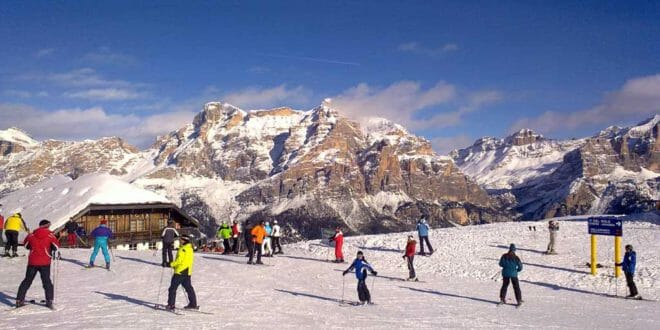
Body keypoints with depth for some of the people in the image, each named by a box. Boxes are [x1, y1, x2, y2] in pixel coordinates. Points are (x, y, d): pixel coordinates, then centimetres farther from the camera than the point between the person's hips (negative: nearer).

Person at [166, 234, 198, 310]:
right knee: (188, 288, 15)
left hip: (180, 271, -9)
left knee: (172, 288, -1)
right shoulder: (190, 249, 13)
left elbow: (179, 260, -20)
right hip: (187, 272, 9)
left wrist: (171, 264, -10)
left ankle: (171, 305, -1)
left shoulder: (183, 249, -15)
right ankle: (193, 304, 17)